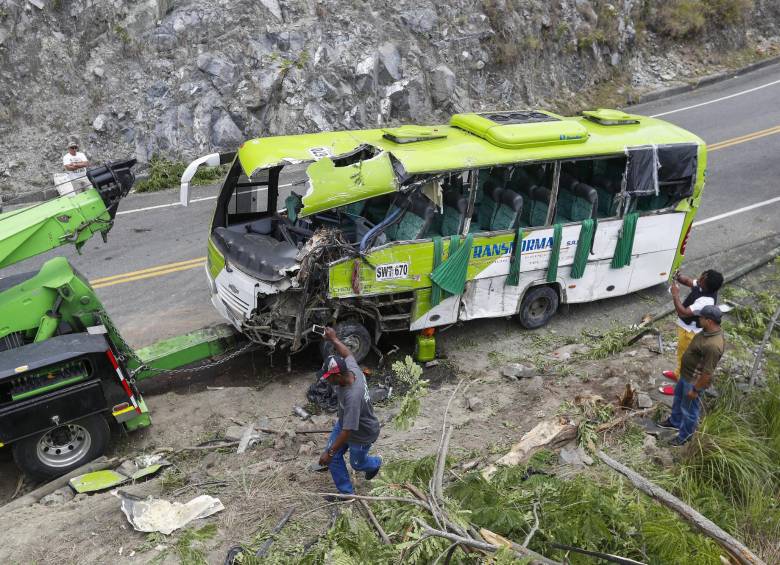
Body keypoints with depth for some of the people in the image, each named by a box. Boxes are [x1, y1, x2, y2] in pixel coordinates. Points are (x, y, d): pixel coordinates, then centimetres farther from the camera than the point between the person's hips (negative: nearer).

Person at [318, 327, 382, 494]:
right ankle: (346, 492, 27)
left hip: (362, 435, -7)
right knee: (334, 458, 8)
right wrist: (333, 339, 10)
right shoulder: (352, 368, -23)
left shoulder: (353, 396, -44)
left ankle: (375, 463, 53)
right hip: (343, 423, 8)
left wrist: (330, 452, -31)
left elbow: (347, 432, -38)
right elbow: (347, 353, 4)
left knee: (357, 463, 20)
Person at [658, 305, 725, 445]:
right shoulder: (709, 330, -8)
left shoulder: (713, 345, -38)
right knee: (678, 398, 30)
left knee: (689, 408, 14)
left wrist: (695, 389, -20)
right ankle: (675, 421, 53)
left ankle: (685, 435, 36)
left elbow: (708, 372, -30)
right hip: (686, 374, 10)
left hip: (694, 380, -10)